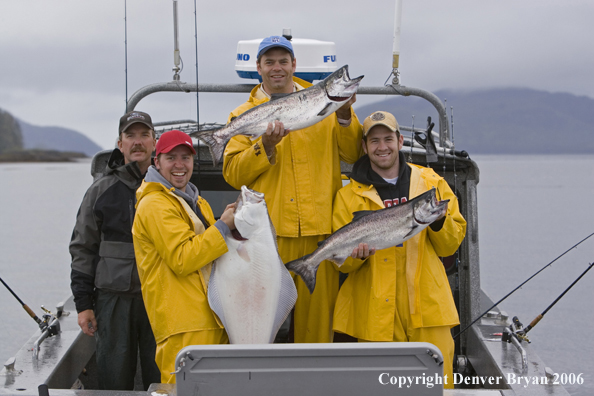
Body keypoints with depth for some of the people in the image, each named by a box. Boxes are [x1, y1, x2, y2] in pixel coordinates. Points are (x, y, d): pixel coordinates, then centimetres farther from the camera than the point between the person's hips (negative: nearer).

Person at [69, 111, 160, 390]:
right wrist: (83, 303, 1)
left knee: (161, 380, 3)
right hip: (113, 300, 0)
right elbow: (82, 248, 8)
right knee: (114, 380, 3)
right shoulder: (101, 191, 6)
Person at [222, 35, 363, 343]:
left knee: (318, 305, 2)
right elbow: (232, 174, 1)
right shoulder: (245, 115, 10)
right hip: (270, 229, -1)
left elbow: (353, 155, 8)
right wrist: (265, 146, -13)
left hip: (320, 227, 1)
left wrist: (344, 116, -7)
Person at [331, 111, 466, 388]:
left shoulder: (431, 183, 12)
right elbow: (340, 261, 6)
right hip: (376, 311, -1)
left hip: (427, 305, 1)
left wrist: (438, 221, -8)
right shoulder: (349, 196, 7)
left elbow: (450, 245, 12)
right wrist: (356, 253, -16)